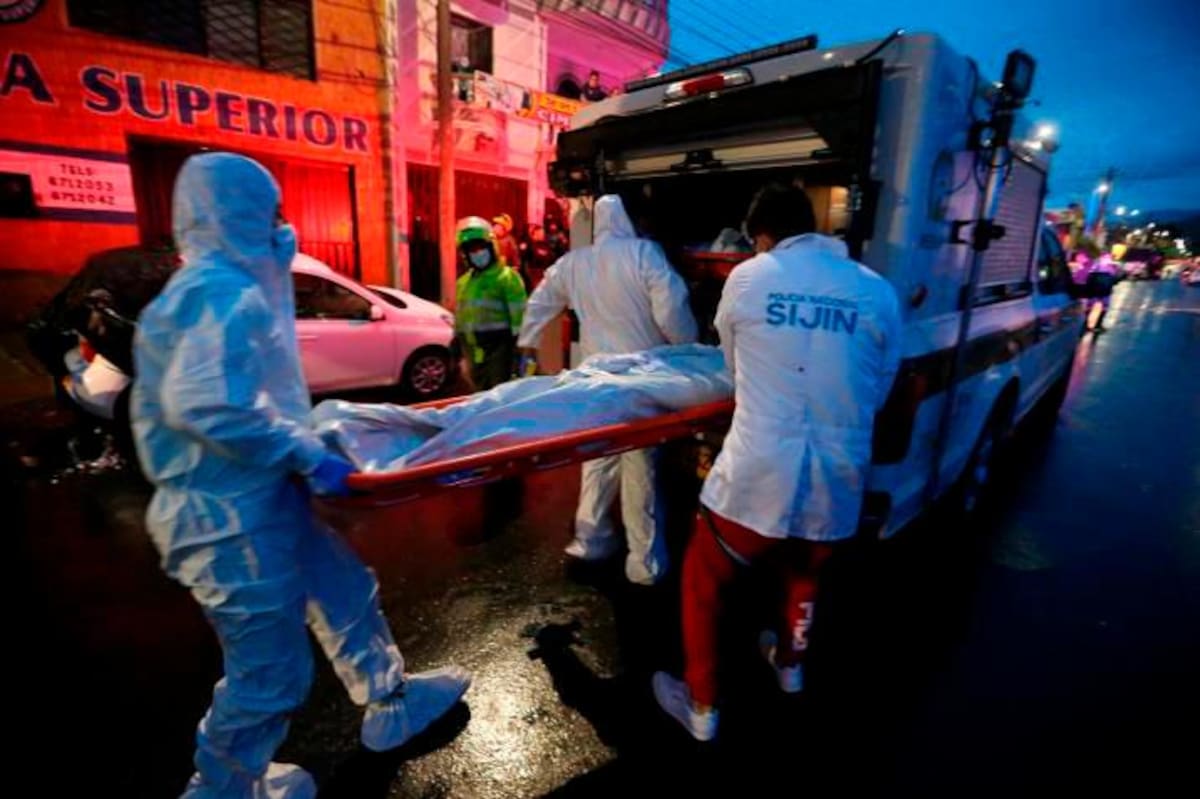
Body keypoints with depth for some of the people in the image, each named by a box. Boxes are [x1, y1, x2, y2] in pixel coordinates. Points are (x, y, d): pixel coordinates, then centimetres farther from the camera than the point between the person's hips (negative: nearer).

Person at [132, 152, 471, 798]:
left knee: (346, 594, 21)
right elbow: (204, 405, -32)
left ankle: (391, 703, 41)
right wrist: (308, 455, -24)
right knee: (269, 667, 7)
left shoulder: (214, 287, 13)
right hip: (233, 514, -11)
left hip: (261, 497, 11)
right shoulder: (225, 295, -20)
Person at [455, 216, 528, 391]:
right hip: (474, 349, 7)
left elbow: (519, 316, -10)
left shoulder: (507, 277, -5)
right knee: (481, 392, 15)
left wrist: (519, 347, -15)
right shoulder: (463, 283, 17)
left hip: (499, 345, -7)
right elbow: (460, 319, 22)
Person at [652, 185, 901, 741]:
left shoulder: (746, 278, -2)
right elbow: (879, 392, 12)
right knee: (803, 575, 33)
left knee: (703, 584, 21)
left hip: (756, 478, -3)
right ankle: (790, 665, 59)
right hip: (836, 483, 4)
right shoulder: (879, 293, 3)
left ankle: (702, 708, 36)